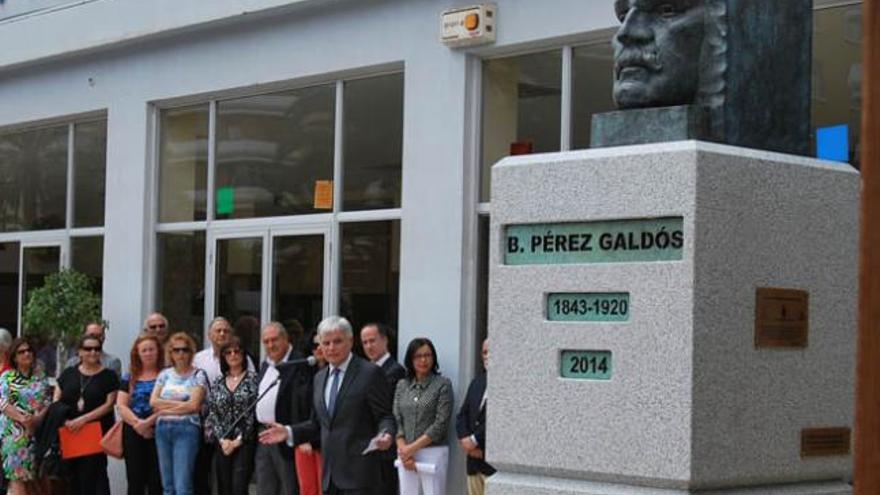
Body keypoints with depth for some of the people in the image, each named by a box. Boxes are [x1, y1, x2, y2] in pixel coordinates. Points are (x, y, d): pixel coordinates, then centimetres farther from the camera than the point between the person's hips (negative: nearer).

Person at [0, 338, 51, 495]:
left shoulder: (41, 377, 11)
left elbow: (48, 402, 5)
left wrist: (37, 418, -14)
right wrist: (22, 418, -19)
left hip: (37, 431, 3)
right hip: (14, 432, -3)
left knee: (32, 476, 4)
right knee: (17, 474, -9)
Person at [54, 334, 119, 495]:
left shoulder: (109, 376, 4)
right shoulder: (68, 374, 13)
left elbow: (109, 404, -5)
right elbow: (56, 401, 11)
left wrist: (84, 419, -15)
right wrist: (63, 420, -8)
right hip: (69, 434, 3)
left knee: (93, 477, -9)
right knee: (72, 475, 5)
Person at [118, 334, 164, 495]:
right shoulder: (129, 378, 12)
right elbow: (121, 406, 4)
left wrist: (149, 422, -17)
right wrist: (137, 423, -11)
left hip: (158, 432, -3)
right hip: (134, 433, 3)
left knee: (156, 482, -3)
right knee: (135, 481, 5)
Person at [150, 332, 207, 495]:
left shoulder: (198, 375, 1)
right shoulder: (165, 374, 13)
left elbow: (193, 405, -10)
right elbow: (153, 401, 4)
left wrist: (165, 406, -3)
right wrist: (179, 403, -5)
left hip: (186, 429, -5)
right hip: (162, 429, 5)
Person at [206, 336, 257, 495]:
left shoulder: (253, 379, -1)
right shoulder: (218, 383, 12)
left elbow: (253, 413, -7)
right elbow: (212, 414, 8)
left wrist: (239, 440, -10)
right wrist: (222, 439, -5)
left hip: (245, 443, -4)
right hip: (223, 445, 4)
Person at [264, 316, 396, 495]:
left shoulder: (370, 373, -5)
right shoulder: (320, 378, 16)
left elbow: (385, 417, -7)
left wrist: (385, 434, -27)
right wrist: (289, 432, 9)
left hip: (358, 472, -7)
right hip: (330, 473, 7)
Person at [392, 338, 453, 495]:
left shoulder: (442, 384, -2)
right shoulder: (402, 385, 11)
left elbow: (441, 424, -8)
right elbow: (396, 420, 7)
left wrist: (413, 447, -11)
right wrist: (403, 449, -7)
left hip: (433, 453, -4)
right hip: (405, 454, 4)